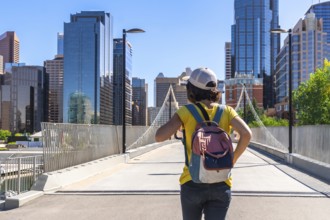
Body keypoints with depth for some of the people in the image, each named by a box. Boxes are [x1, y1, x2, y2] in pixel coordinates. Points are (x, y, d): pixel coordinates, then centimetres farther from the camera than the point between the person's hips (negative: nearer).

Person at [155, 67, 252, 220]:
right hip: (221, 185, 1)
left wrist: (176, 122, 6)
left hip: (192, 183, -1)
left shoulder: (186, 112, -4)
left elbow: (159, 137, -12)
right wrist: (232, 161, -1)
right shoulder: (226, 111, 2)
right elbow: (246, 134, -13)